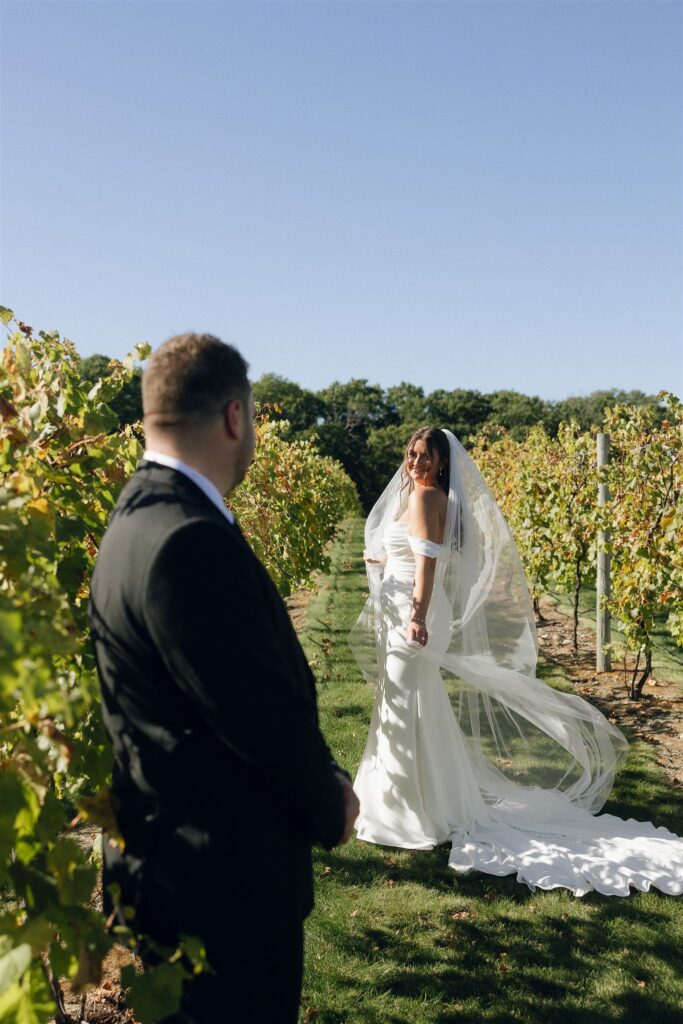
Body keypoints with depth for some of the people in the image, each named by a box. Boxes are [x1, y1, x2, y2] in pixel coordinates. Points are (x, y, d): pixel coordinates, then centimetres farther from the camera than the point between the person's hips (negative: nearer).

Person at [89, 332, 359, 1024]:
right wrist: (330, 809, -6)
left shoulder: (144, 514, 4)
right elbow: (266, 715, -25)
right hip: (222, 876, -10)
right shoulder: (190, 541, -29)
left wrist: (321, 780, 5)